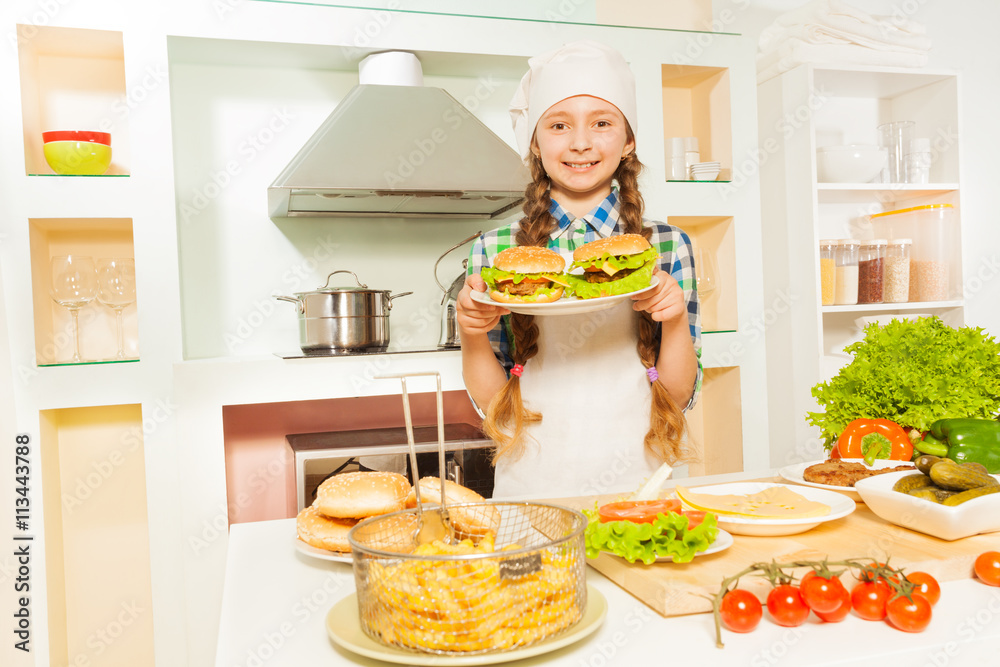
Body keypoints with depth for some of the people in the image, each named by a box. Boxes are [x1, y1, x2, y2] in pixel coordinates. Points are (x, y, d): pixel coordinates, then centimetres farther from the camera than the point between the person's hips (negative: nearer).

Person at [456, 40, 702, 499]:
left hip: (637, 480, 1)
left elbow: (678, 397, 4)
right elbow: (491, 403, 5)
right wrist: (471, 335, -12)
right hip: (531, 485, 0)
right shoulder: (495, 250, 1)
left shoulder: (667, 246, 2)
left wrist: (676, 318, -12)